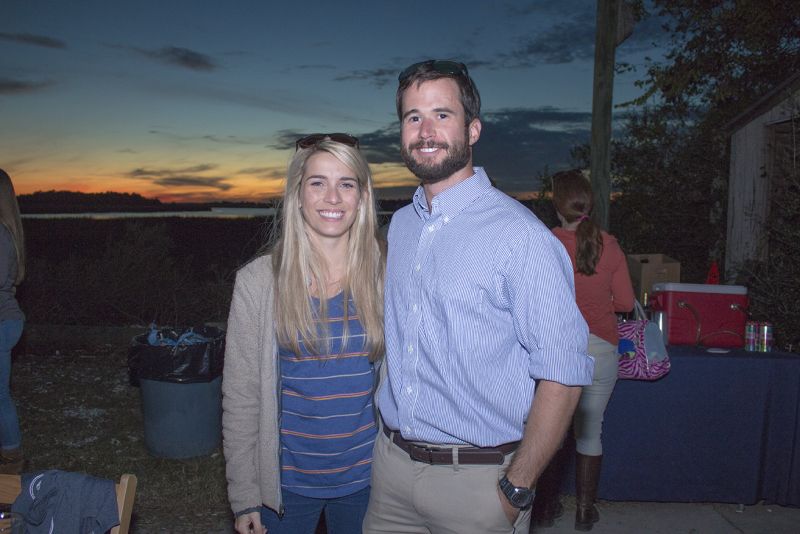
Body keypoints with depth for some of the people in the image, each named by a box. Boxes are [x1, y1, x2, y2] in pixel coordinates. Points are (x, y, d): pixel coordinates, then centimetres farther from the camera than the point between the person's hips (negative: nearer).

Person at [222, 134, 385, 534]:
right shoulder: (259, 281, -10)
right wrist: (244, 496, -4)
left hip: (365, 478, 2)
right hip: (286, 481, -1)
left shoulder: (384, 276, -6)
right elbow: (240, 397, -6)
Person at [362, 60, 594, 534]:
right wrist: (390, 441, 9)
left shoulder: (520, 235, -17)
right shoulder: (400, 225, 5)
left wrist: (515, 491, -14)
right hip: (392, 461, 6)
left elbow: (563, 374, -16)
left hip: (477, 477, -6)